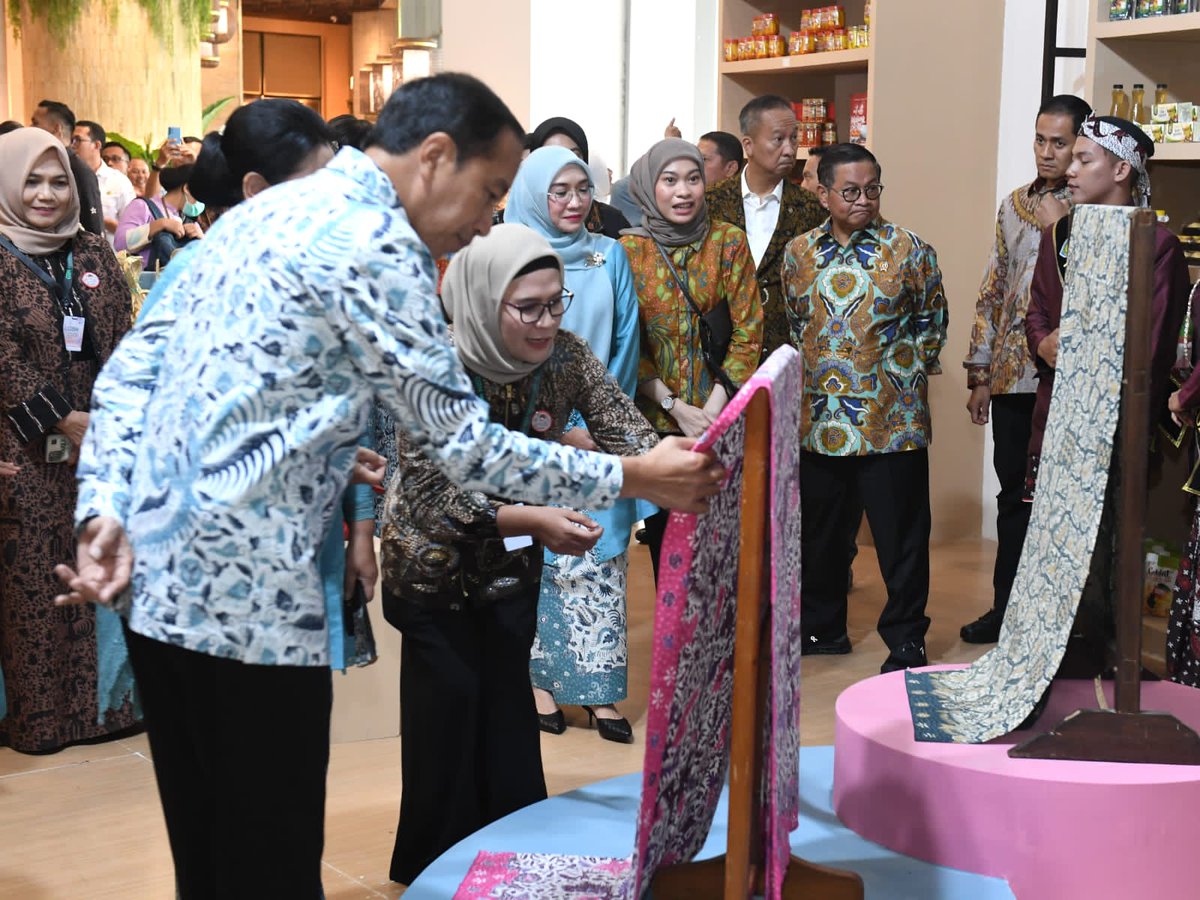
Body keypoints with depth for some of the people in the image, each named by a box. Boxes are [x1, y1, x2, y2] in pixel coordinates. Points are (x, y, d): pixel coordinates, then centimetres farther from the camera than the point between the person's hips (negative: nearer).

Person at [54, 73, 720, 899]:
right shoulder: (375, 242, -12)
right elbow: (463, 445, -12)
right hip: (247, 596, -9)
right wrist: (629, 477, -4)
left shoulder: (263, 213, 15)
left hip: (154, 577, 9)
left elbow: (129, 373, 12)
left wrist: (107, 510, 4)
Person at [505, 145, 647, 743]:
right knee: (538, 556, 3)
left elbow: (624, 345, 5)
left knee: (601, 560, 0)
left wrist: (600, 422, -4)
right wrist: (561, 429, -10)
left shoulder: (609, 257, 7)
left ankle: (598, 685, 6)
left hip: (601, 436, 2)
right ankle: (539, 676, 14)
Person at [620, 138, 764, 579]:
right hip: (655, 418, 0)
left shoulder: (729, 241, -1)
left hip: (722, 417, 0)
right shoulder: (628, 250, -2)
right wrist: (676, 407, -11)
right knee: (663, 531, 8)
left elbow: (748, 331, -2)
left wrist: (716, 406, -11)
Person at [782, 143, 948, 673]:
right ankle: (822, 625, 31)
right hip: (818, 420, 4)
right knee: (821, 530, 15)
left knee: (901, 535, 1)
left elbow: (932, 319, 6)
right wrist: (805, 374, 11)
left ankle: (906, 640, 13)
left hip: (892, 420, -3)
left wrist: (907, 371, 1)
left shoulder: (908, 251, -3)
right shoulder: (799, 252, 6)